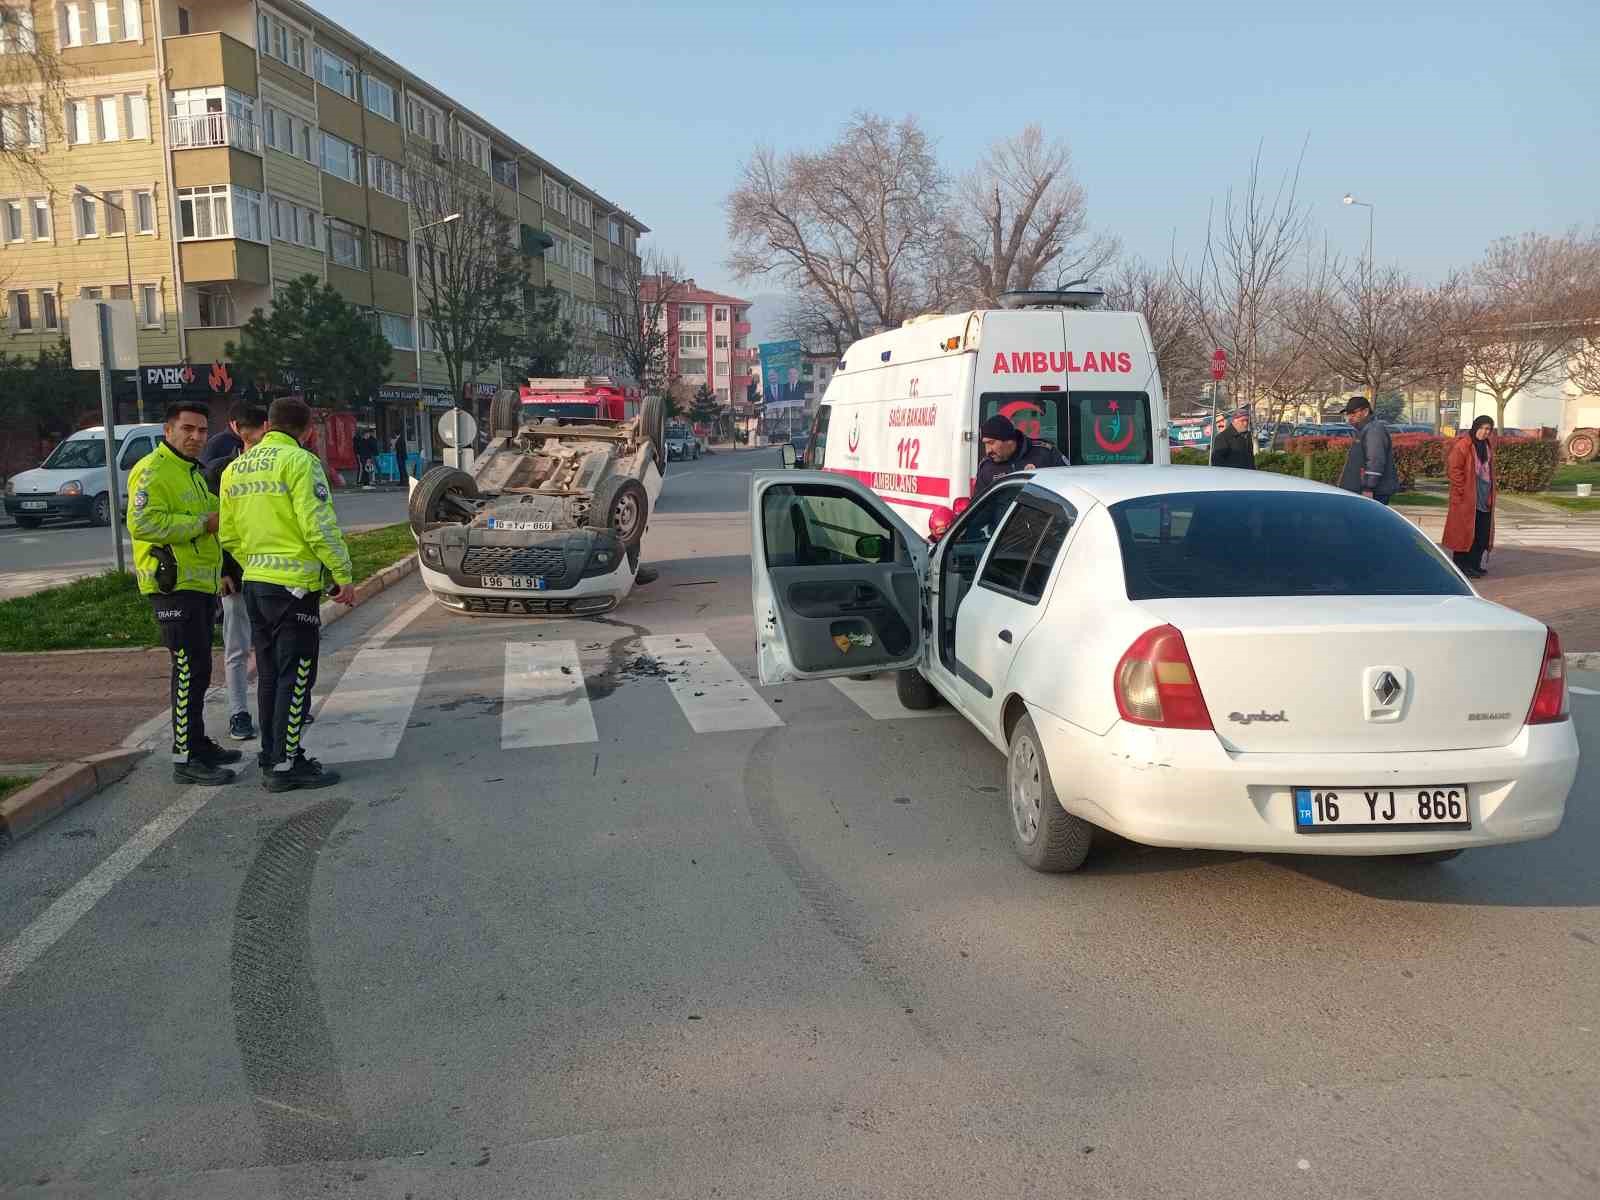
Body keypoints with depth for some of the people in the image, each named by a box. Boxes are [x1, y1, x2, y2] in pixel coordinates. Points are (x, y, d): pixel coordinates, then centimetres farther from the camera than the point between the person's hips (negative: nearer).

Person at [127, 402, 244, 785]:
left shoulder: (191, 471, 21)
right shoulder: (153, 470, -12)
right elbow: (142, 523, -25)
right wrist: (202, 523, -20)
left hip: (200, 584, 10)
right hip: (175, 585, -10)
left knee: (197, 669, 16)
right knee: (190, 670, -10)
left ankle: (197, 743, 26)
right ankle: (186, 759, -6)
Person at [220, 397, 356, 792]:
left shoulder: (235, 468, 12)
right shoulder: (299, 462, -11)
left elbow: (229, 536, 14)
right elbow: (319, 526, -17)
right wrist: (343, 574, -11)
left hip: (254, 583, 8)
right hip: (294, 584, -8)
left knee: (269, 674, 16)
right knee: (295, 676, -2)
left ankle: (271, 755, 24)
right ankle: (286, 765, -1)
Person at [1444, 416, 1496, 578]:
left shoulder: (1487, 446, 13)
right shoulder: (1463, 445, -13)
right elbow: (1453, 469, -16)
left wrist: (1490, 495, 15)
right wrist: (1463, 490, -16)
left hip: (1484, 499, 8)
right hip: (1466, 499, -8)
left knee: (1482, 534, 10)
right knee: (1464, 532, -3)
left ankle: (1474, 565, 20)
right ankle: (1461, 566, 3)